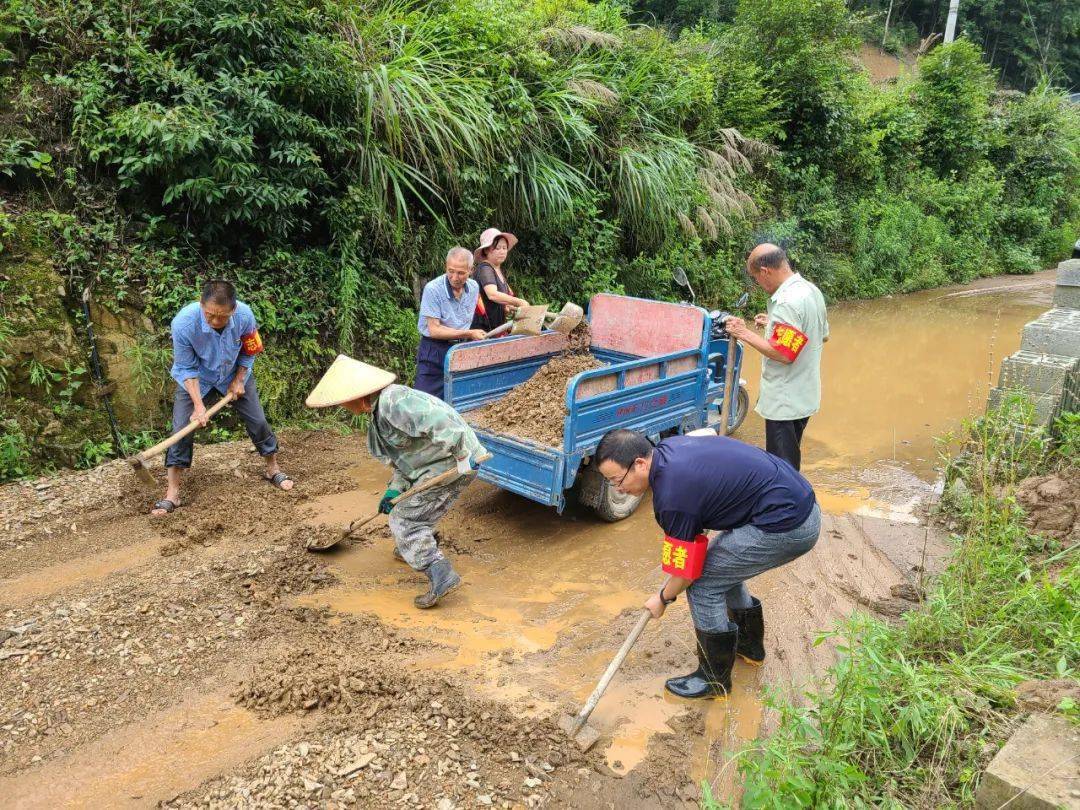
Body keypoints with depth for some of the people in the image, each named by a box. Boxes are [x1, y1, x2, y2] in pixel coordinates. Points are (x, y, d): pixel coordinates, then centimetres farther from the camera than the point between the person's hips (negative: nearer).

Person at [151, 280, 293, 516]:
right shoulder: (183, 323, -35)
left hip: (235, 375, 2)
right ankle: (172, 493, 1)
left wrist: (239, 380, -11)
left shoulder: (245, 316, -30)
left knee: (257, 421, 4)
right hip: (196, 380, -2)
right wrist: (198, 404, -28)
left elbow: (249, 352, -7)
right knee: (181, 429, -9)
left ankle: (273, 470, 27)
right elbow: (186, 369, -22)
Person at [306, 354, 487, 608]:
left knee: (404, 519, -8)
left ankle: (441, 575, -12)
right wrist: (394, 490, 9)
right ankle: (413, 548, 43)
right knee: (404, 503, 27)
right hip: (434, 466, 10)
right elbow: (401, 454, 16)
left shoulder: (395, 402, -25)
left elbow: (441, 423, -34)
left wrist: (462, 457, -28)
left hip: (451, 466, -10)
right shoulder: (379, 411, 10)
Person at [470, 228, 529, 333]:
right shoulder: (484, 269, -11)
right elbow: (492, 294, -29)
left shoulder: (500, 271, 17)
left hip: (497, 327, 8)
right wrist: (519, 302, -33)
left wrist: (508, 307, 2)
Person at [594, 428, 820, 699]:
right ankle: (750, 645, 40)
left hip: (785, 527, -10)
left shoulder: (672, 495, -22)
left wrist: (663, 598, 11)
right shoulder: (669, 446, 2)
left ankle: (714, 680, 13)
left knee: (704, 583, -2)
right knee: (722, 568, 22)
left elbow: (687, 571, -9)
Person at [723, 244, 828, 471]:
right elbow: (823, 335, 19)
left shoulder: (787, 302, -24)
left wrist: (745, 334, -18)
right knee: (792, 461, 22)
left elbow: (783, 354, -27)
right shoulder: (811, 290, 7)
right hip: (805, 396, 10)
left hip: (784, 401, -10)